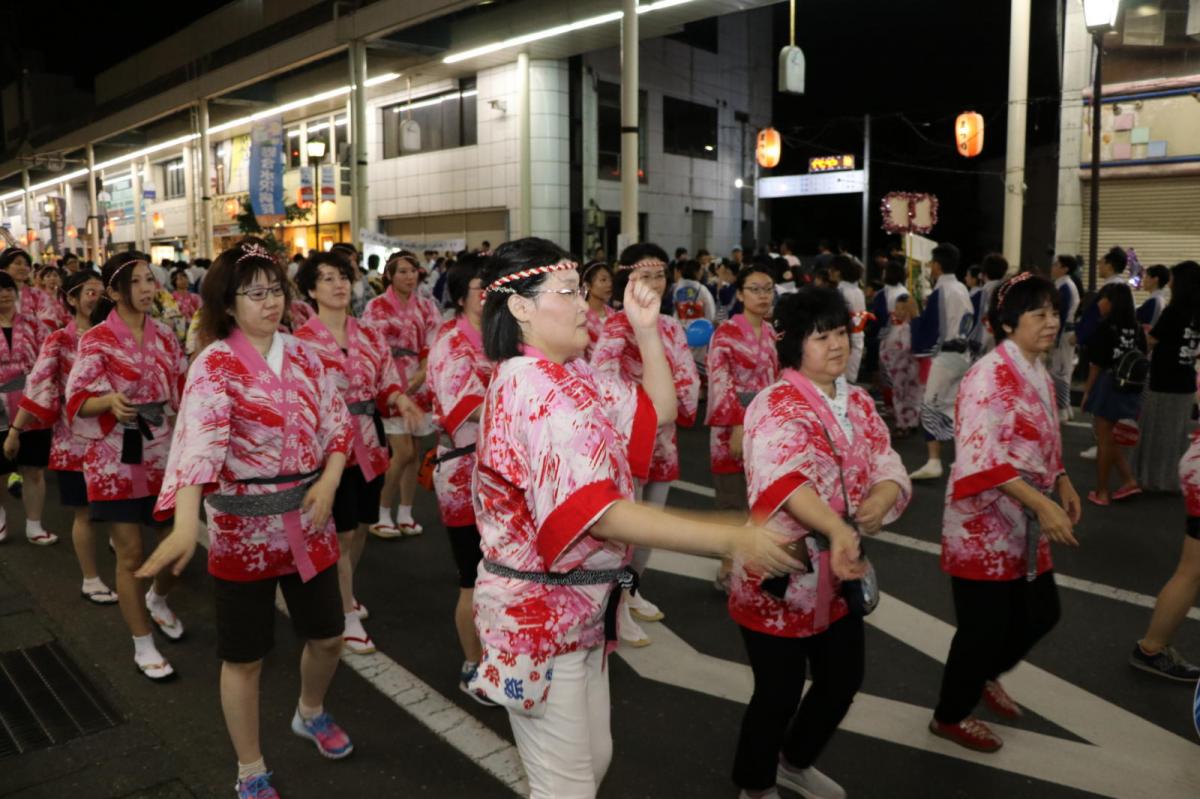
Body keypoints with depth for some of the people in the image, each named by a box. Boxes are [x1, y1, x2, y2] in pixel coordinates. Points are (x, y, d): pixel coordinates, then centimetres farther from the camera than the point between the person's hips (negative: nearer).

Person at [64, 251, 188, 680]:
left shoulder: (164, 334, 6)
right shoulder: (97, 340, -9)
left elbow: (185, 387, 15)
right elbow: (77, 401, -12)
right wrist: (110, 401, -29)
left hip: (165, 455, 5)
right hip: (117, 459, -5)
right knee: (131, 555, 2)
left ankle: (157, 600, 42)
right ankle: (143, 645, 18)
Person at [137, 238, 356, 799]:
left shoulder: (302, 355, 3)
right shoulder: (216, 365, -15)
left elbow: (337, 421, 7)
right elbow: (198, 441, -31)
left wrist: (329, 481, -11)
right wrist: (185, 526, -44)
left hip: (308, 519, 5)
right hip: (244, 527, -5)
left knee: (327, 636, 17)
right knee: (245, 656, 9)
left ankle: (310, 714, 48)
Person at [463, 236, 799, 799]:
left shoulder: (573, 374, 4)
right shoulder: (531, 389, -26)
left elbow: (658, 410, 13)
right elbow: (599, 515, -34)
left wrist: (647, 329, -1)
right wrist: (733, 541, -36)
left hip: (577, 606, 9)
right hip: (536, 613, -9)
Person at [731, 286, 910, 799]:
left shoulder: (859, 403, 6)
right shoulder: (776, 406, -19)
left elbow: (889, 468, 1)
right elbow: (783, 477, -36)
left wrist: (880, 499, -21)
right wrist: (837, 529, -50)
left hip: (839, 575, 8)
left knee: (844, 680, 21)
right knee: (779, 693, 7)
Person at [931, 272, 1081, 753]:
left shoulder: (1039, 375, 9)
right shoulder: (990, 374, -19)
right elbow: (981, 456, -27)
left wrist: (1062, 484, 3)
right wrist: (1042, 504, -30)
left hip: (1024, 526, 9)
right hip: (985, 524, -9)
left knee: (1040, 614, 18)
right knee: (984, 624, 3)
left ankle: (984, 675, 44)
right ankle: (950, 716, 25)